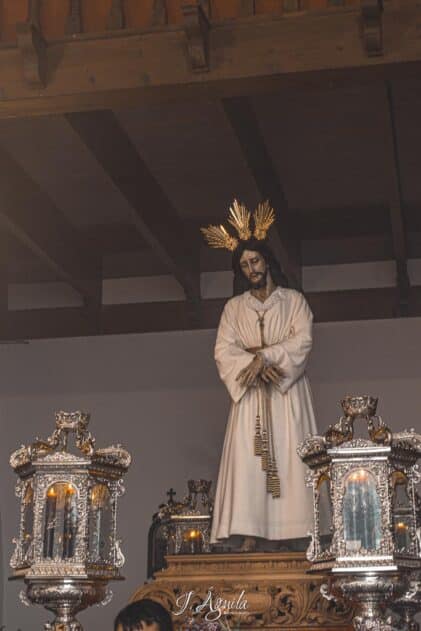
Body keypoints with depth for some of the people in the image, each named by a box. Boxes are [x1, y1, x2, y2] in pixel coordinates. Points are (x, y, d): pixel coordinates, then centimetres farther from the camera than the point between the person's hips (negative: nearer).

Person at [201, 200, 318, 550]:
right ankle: (250, 535, -14)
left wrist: (265, 356, -17)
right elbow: (223, 351, 2)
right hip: (250, 391, 1)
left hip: (287, 391, -1)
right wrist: (253, 365, -15)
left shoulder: (294, 300, 8)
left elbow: (302, 341, -5)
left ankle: (299, 531, -11)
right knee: (248, 459, -10)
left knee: (291, 456, -9)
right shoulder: (234, 307, 13)